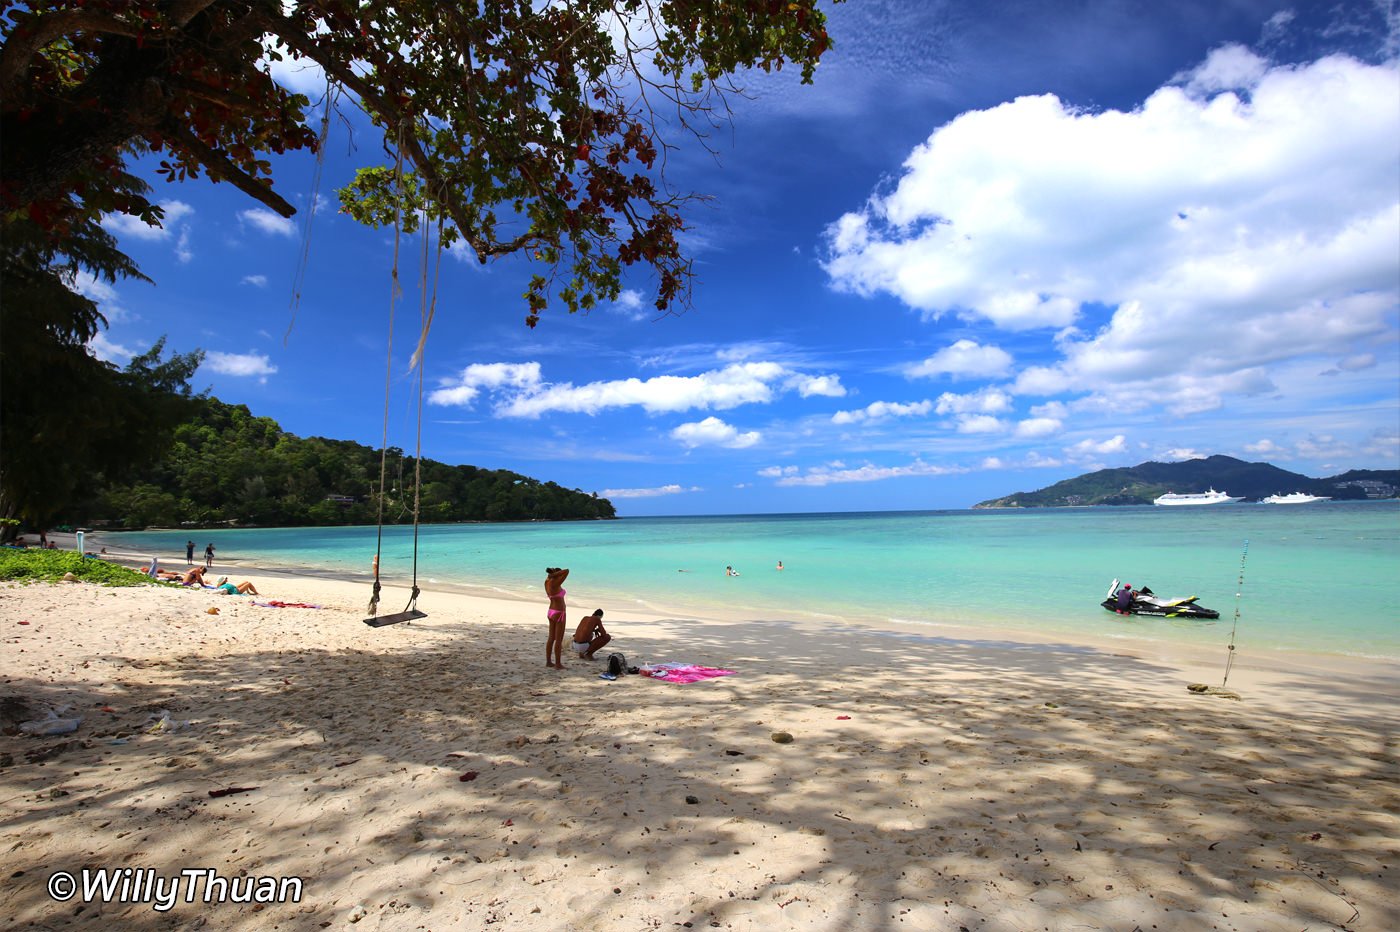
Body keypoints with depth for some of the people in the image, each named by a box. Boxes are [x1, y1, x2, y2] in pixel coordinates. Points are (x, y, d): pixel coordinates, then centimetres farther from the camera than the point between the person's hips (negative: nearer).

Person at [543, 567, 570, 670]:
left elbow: (549, 575, 22)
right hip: (559, 614, -9)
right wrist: (554, 575, -18)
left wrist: (551, 574, 0)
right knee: (559, 640, -1)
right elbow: (567, 571, -26)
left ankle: (548, 662, 21)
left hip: (551, 612, 9)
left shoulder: (547, 582, 0)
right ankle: (558, 664, 4)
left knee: (551, 638, 15)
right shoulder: (555, 584, -23)